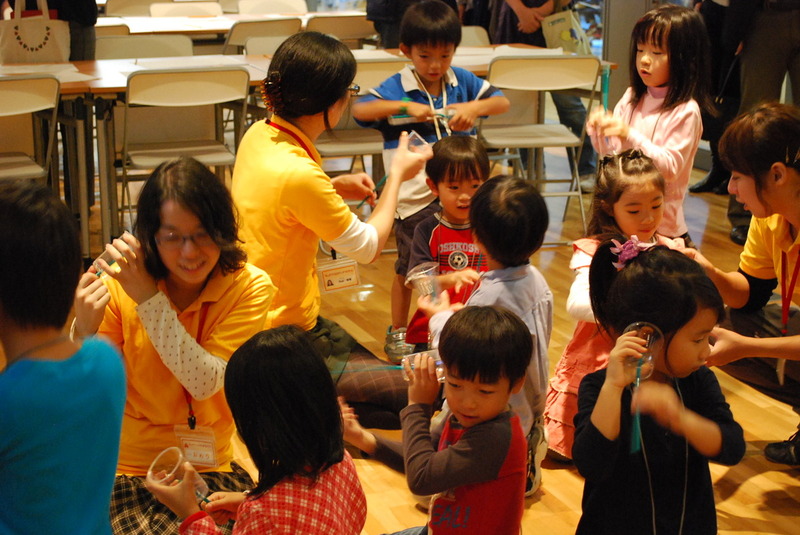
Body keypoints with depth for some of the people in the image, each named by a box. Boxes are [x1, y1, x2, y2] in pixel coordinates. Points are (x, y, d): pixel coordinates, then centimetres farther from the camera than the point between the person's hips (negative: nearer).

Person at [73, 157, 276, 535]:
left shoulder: (249, 288, -7)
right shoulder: (117, 288, -8)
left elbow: (205, 382, -18)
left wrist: (148, 298, -21)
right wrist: (85, 332, -27)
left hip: (210, 469, 1)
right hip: (127, 470, -1)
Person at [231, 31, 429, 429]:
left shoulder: (258, 135, -2)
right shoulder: (299, 174, -28)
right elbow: (368, 246, -12)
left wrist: (335, 188, 6)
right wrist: (397, 175, 1)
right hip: (283, 342, -9)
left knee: (382, 373, 19)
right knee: (416, 397, -6)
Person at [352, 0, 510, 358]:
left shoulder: (461, 81, 2)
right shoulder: (397, 87, -9)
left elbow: (503, 102, 1)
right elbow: (360, 110, -21)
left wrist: (476, 107, -20)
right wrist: (405, 105, -30)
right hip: (414, 193, -3)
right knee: (409, 267, 8)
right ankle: (397, 333, 23)